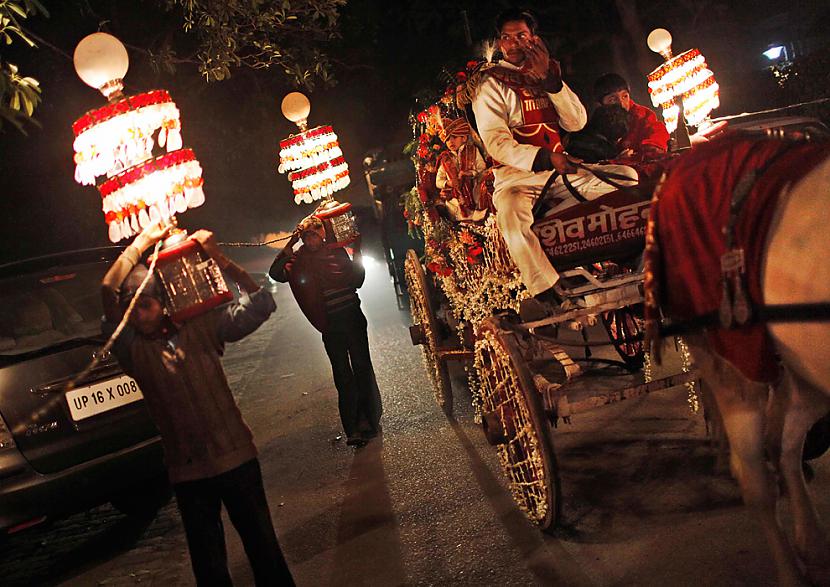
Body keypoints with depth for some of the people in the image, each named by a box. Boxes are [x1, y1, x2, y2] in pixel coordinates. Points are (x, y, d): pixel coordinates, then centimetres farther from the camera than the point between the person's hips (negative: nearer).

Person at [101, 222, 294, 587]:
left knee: (263, 545, 13)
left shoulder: (201, 327, -1)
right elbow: (108, 291, -16)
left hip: (237, 457, 0)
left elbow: (260, 304, -8)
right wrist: (142, 241, -10)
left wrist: (218, 258, -14)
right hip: (187, 471, 0)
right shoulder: (132, 348, -3)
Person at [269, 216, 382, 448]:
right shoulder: (298, 261, 2)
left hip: (352, 317, 1)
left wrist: (357, 252, 0)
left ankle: (369, 418, 19)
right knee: (343, 376, 4)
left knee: (362, 368, 5)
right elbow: (276, 273, -14)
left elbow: (357, 280, 8)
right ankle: (353, 428, 10)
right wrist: (290, 244, -16)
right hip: (330, 325, -1)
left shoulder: (336, 251, 5)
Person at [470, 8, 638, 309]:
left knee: (626, 177, -3)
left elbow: (577, 122, 3)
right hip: (516, 174, -5)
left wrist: (550, 79, -10)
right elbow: (496, 143, -13)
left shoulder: (549, 75, 16)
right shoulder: (490, 84, 0)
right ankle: (549, 298, -34)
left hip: (559, 168, 6)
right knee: (510, 213, -37)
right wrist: (545, 159, -25)